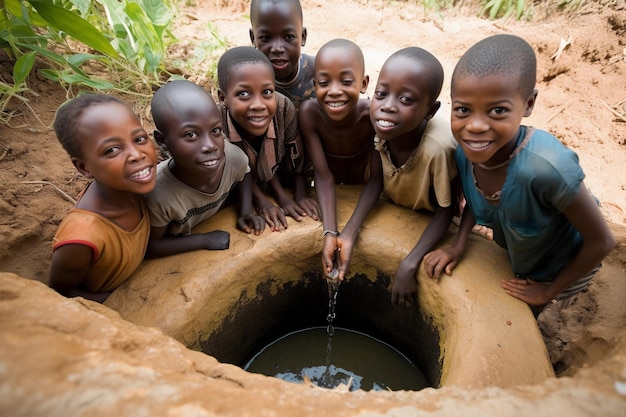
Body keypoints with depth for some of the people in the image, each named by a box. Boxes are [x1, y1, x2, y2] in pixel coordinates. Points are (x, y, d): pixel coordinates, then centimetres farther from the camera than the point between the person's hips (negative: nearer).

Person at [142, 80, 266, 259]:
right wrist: (205, 240, -25)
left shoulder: (233, 156, -27)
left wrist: (246, 211, -14)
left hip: (217, 228, 4)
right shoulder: (157, 194, -38)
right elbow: (149, 247, -20)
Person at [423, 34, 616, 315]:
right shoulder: (466, 150, -28)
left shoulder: (544, 166, -45)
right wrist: (457, 245, -18)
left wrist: (549, 290, -16)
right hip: (517, 257, 4)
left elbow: (601, 242, -29)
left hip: (565, 266, -4)